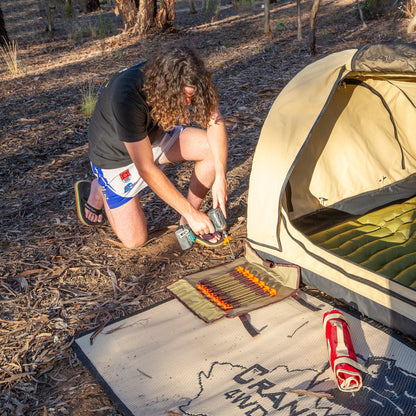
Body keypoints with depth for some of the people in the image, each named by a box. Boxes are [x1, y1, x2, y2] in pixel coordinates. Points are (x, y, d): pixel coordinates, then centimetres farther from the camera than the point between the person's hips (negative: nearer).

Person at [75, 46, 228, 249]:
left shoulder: (182, 80, -23)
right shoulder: (126, 97, -40)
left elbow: (214, 118, -13)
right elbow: (146, 169, -37)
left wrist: (220, 178, -23)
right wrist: (191, 213, -32)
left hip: (153, 135, 5)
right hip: (116, 154, -5)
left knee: (213, 147, -19)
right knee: (135, 240, -4)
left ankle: (187, 222, -1)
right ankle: (98, 190, 22)